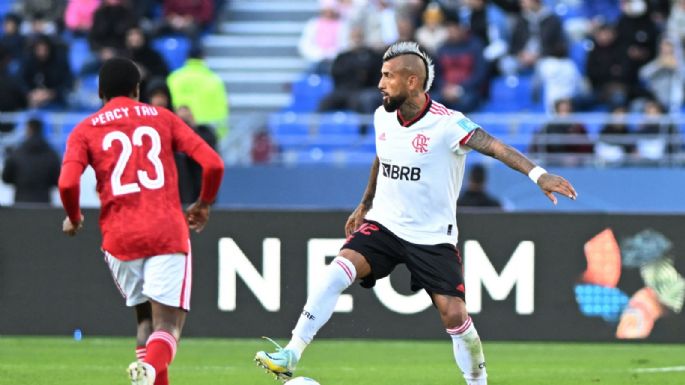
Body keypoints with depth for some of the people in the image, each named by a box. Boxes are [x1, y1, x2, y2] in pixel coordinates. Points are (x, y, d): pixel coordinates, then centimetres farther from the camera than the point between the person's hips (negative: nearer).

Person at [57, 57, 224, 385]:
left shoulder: (85, 130, 9)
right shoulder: (162, 118, 12)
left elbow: (67, 183, -9)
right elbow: (213, 164, 2)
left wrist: (73, 219, 11)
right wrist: (204, 205, 20)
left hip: (119, 236, 1)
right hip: (168, 232, -1)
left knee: (145, 318, 21)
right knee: (168, 325, -6)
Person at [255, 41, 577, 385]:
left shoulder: (447, 124, -19)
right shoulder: (382, 117, 0)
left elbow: (494, 146, -31)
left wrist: (537, 174, -45)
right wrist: (364, 206, 26)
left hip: (432, 237, -4)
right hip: (383, 225, 4)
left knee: (453, 314, -10)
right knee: (339, 270, -21)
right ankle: (290, 356, -22)